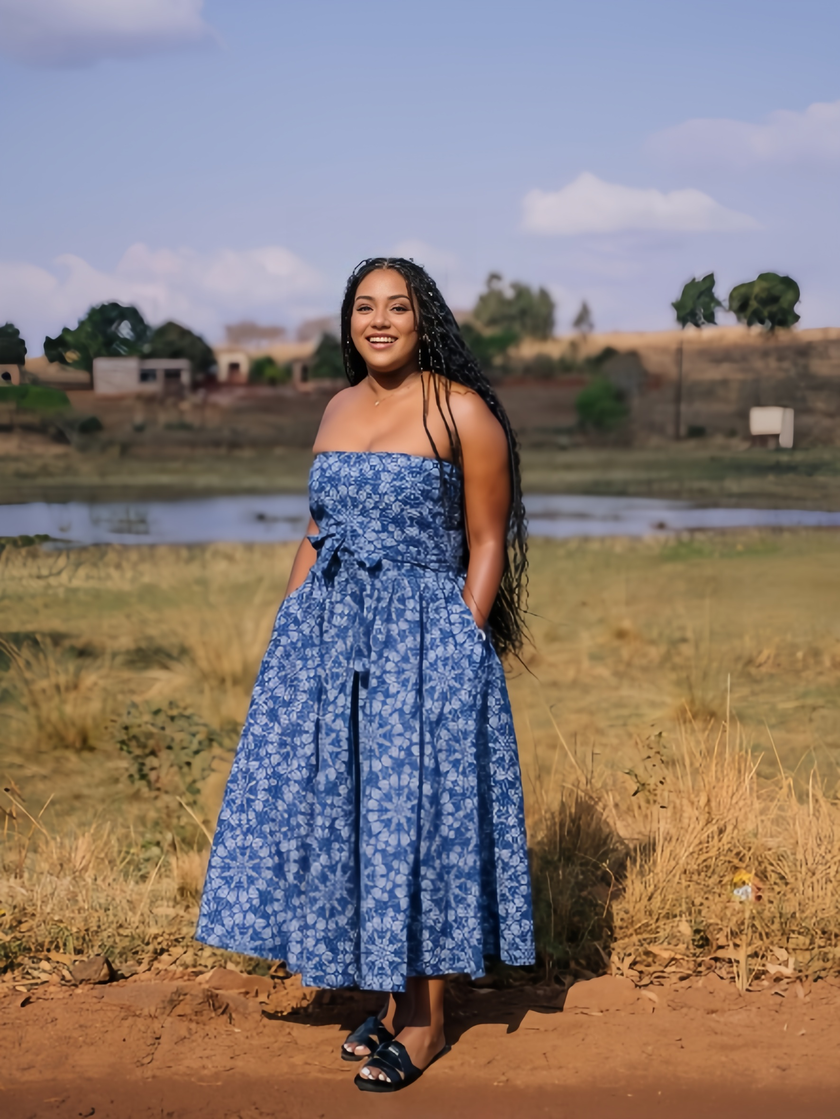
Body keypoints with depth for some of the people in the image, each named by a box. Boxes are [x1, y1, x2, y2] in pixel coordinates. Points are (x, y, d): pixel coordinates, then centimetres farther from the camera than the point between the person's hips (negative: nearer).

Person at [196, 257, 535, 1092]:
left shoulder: (462, 412, -6)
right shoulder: (340, 408, 12)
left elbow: (486, 547, -6)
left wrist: (461, 650, -12)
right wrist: (288, 632, 12)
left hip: (424, 639, -6)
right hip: (327, 634, 6)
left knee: (414, 812, -1)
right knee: (339, 810, 7)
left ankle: (425, 1022, 13)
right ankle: (391, 1001, 22)